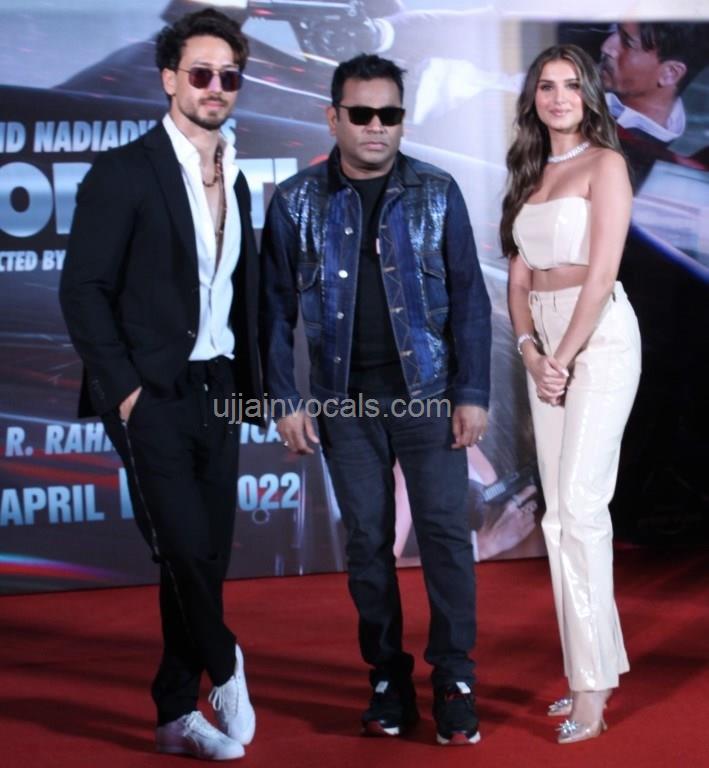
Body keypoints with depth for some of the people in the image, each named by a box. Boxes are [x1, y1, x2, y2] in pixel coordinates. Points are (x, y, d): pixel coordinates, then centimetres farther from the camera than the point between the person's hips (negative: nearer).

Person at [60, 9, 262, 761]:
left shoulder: (234, 181, 13)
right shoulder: (124, 171, -6)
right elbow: (84, 289, -10)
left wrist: (245, 382, 6)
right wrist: (124, 388, -15)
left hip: (215, 391, 6)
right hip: (152, 393, -6)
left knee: (208, 556, 7)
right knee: (184, 548, -11)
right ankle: (222, 668, 15)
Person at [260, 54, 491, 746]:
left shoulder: (436, 194, 2)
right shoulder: (296, 202, 2)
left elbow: (468, 296, 2)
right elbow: (276, 307, 5)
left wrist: (472, 392, -3)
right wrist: (284, 399, -1)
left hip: (427, 390, -1)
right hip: (346, 398, 1)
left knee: (444, 528, -4)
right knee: (367, 539, 6)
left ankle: (454, 680, 5)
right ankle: (388, 679, 16)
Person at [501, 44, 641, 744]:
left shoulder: (605, 163, -4)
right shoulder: (530, 175, 16)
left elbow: (601, 272, -12)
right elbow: (519, 276, 12)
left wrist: (563, 357, -14)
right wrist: (530, 351, -4)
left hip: (598, 336, -7)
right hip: (545, 344, 7)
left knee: (579, 503, -13)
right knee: (560, 509, 5)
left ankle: (592, 684, -10)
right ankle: (597, 663, 12)